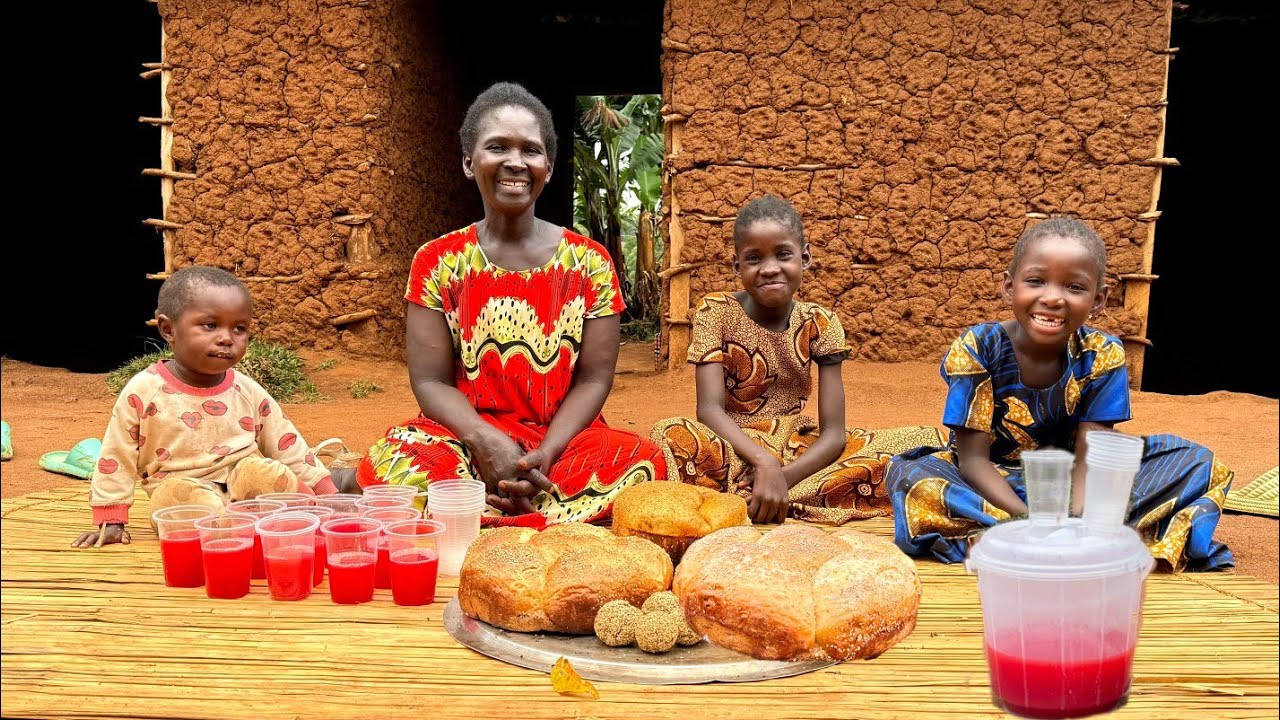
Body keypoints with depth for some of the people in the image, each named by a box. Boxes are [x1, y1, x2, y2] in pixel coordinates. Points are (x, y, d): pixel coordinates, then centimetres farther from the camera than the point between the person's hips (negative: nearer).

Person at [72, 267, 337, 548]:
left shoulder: (248, 392, 4)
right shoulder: (143, 391, -4)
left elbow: (289, 447, 8)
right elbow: (115, 460, 3)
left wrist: (327, 497, 2)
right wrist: (110, 522, 0)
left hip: (246, 489, 2)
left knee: (259, 472, -31)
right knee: (177, 493, -36)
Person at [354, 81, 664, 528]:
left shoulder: (590, 262, 4)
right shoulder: (436, 262, 4)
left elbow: (593, 379, 1)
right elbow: (430, 381, -1)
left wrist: (545, 454, -17)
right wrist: (487, 442, -21)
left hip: (564, 440, 1)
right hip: (467, 438, 0)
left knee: (641, 459, -30)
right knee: (398, 455, -33)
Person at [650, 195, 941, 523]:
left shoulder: (820, 324, -3)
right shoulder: (715, 311, -7)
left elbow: (833, 433, -9)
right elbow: (710, 408, -19)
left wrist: (783, 476, -28)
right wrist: (765, 463, -35)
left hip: (798, 450, 4)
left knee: (921, 442, -16)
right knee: (671, 436, -35)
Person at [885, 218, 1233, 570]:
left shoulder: (1102, 356, -11)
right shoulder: (976, 349, -17)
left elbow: (1088, 458, -15)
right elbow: (974, 458, -19)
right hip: (994, 485, -3)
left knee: (1197, 463, -13)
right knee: (911, 475, -33)